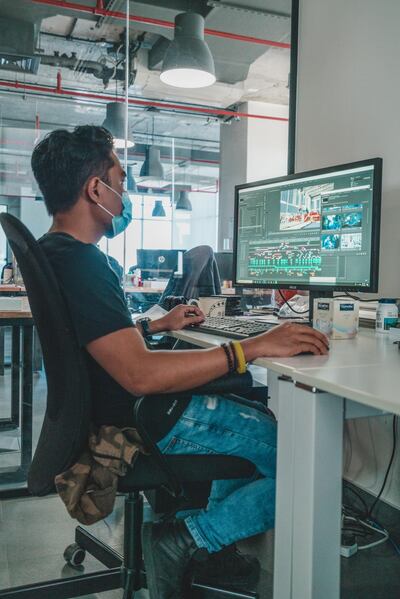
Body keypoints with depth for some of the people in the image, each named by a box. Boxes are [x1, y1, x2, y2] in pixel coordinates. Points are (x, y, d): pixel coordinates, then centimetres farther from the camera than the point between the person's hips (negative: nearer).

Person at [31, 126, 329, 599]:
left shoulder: (54, 251, 8)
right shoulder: (80, 263, -25)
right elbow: (140, 374, -35)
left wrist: (156, 325, 19)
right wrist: (254, 346, -34)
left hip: (116, 407, 11)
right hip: (150, 423, -10)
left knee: (253, 400, 22)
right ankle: (188, 540, -3)